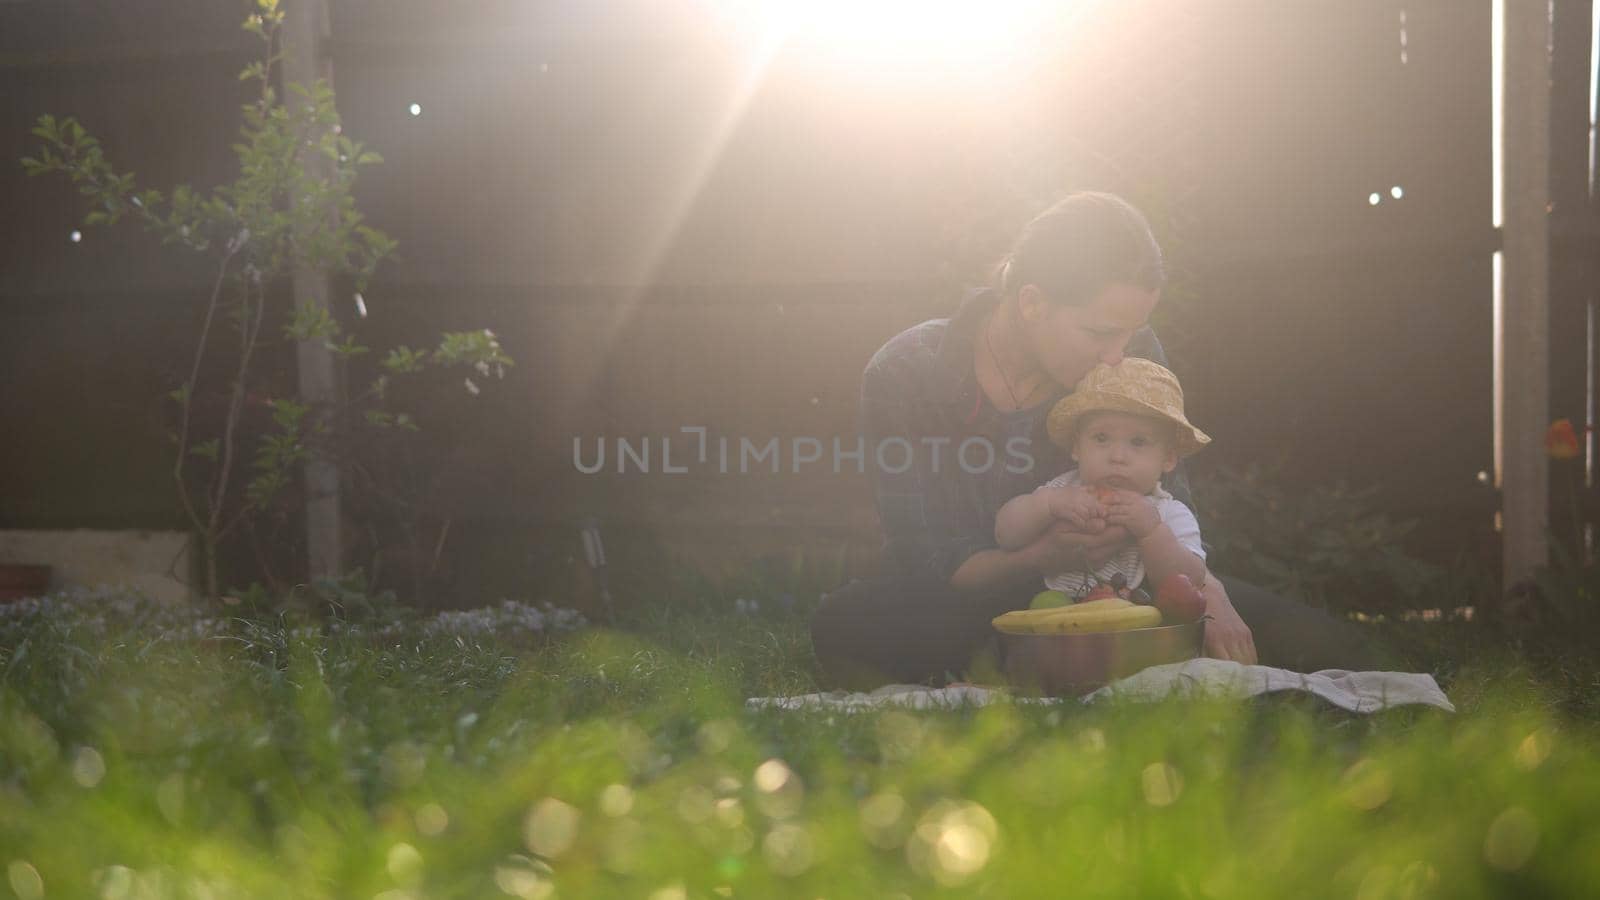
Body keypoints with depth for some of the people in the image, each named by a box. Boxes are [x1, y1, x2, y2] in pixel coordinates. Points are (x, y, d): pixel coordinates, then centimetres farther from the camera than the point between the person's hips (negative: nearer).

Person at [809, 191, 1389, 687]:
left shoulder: (1131, 354, -11)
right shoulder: (903, 375, -19)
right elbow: (925, 560, -18)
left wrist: (1202, 588, -27)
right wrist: (1042, 559, -37)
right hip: (971, 604, -3)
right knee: (845, 624, -36)